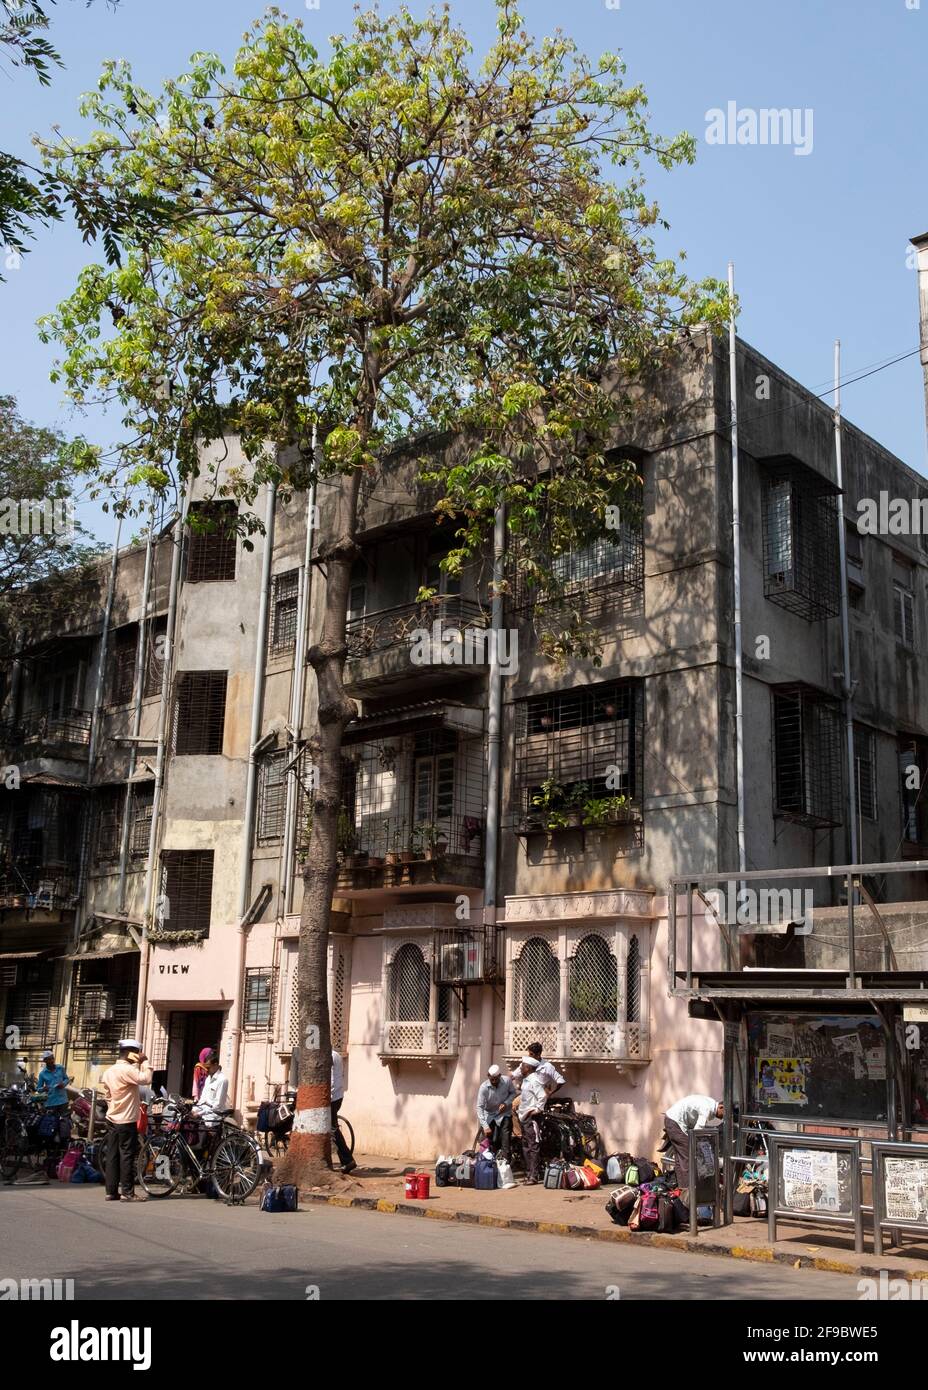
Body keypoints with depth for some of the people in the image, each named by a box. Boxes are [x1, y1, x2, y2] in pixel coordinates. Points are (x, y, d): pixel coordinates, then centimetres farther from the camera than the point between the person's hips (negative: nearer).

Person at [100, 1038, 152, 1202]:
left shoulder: (109, 1071, 12)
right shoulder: (127, 1069, -16)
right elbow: (146, 1079, -24)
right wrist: (143, 1062, -14)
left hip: (112, 1119, 9)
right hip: (127, 1121, -9)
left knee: (112, 1156, 8)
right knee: (127, 1156, -4)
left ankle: (111, 1191, 10)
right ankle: (127, 1192, -3)